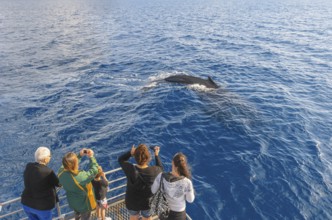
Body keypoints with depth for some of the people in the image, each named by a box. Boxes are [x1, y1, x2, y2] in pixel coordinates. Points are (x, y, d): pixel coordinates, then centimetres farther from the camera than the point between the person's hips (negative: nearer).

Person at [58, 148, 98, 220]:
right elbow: (94, 170, -27)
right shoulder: (80, 177, -43)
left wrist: (79, 155, -6)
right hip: (84, 204, -5)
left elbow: (69, 163, -4)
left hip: (72, 202, 6)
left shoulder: (61, 172, -25)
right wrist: (91, 157, -17)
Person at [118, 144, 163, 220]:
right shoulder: (153, 171, -29)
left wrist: (130, 153, -16)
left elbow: (121, 159, -8)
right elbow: (160, 168, -3)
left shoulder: (130, 169, -29)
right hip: (147, 203, -1)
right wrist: (156, 155, 4)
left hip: (132, 202, 1)